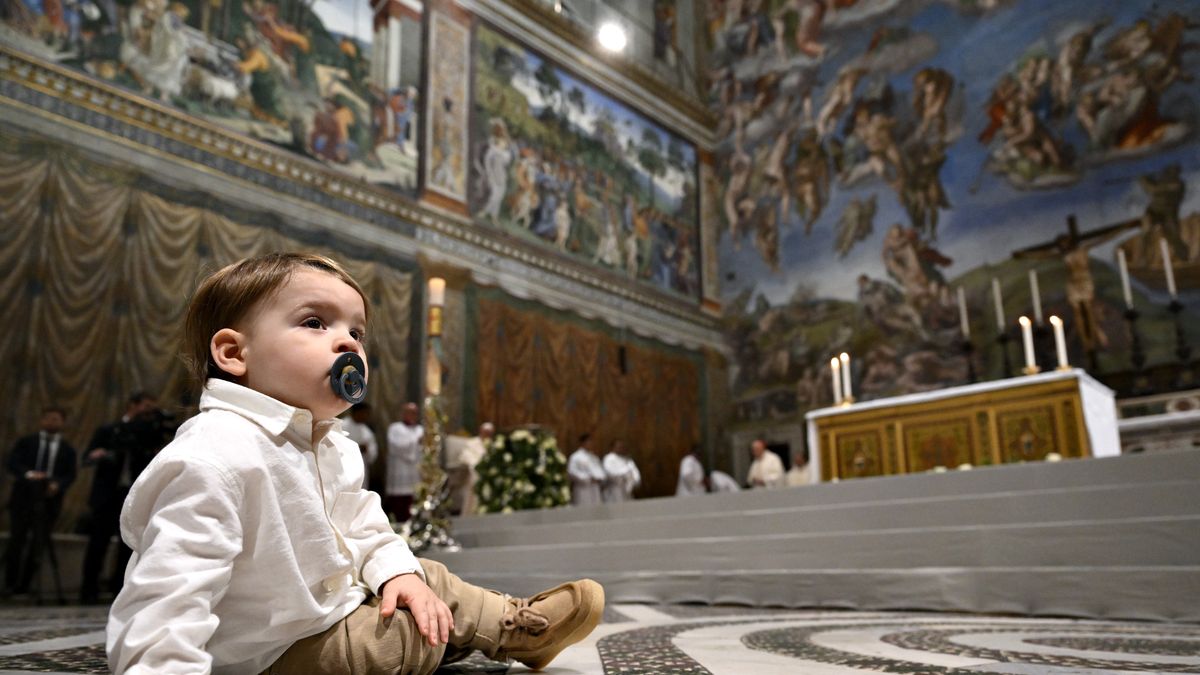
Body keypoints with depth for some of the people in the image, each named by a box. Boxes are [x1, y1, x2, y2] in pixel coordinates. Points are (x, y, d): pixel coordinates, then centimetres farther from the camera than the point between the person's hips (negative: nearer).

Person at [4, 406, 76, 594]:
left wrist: (58, 484, -18)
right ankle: (10, 584, 12)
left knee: (38, 543, 1)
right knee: (17, 541, 1)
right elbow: (12, 463, -3)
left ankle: (24, 584, 10)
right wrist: (28, 474, -22)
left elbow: (70, 475, 2)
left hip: (49, 500, 0)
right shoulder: (25, 442, 9)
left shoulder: (67, 450, 9)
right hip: (23, 497, 0)